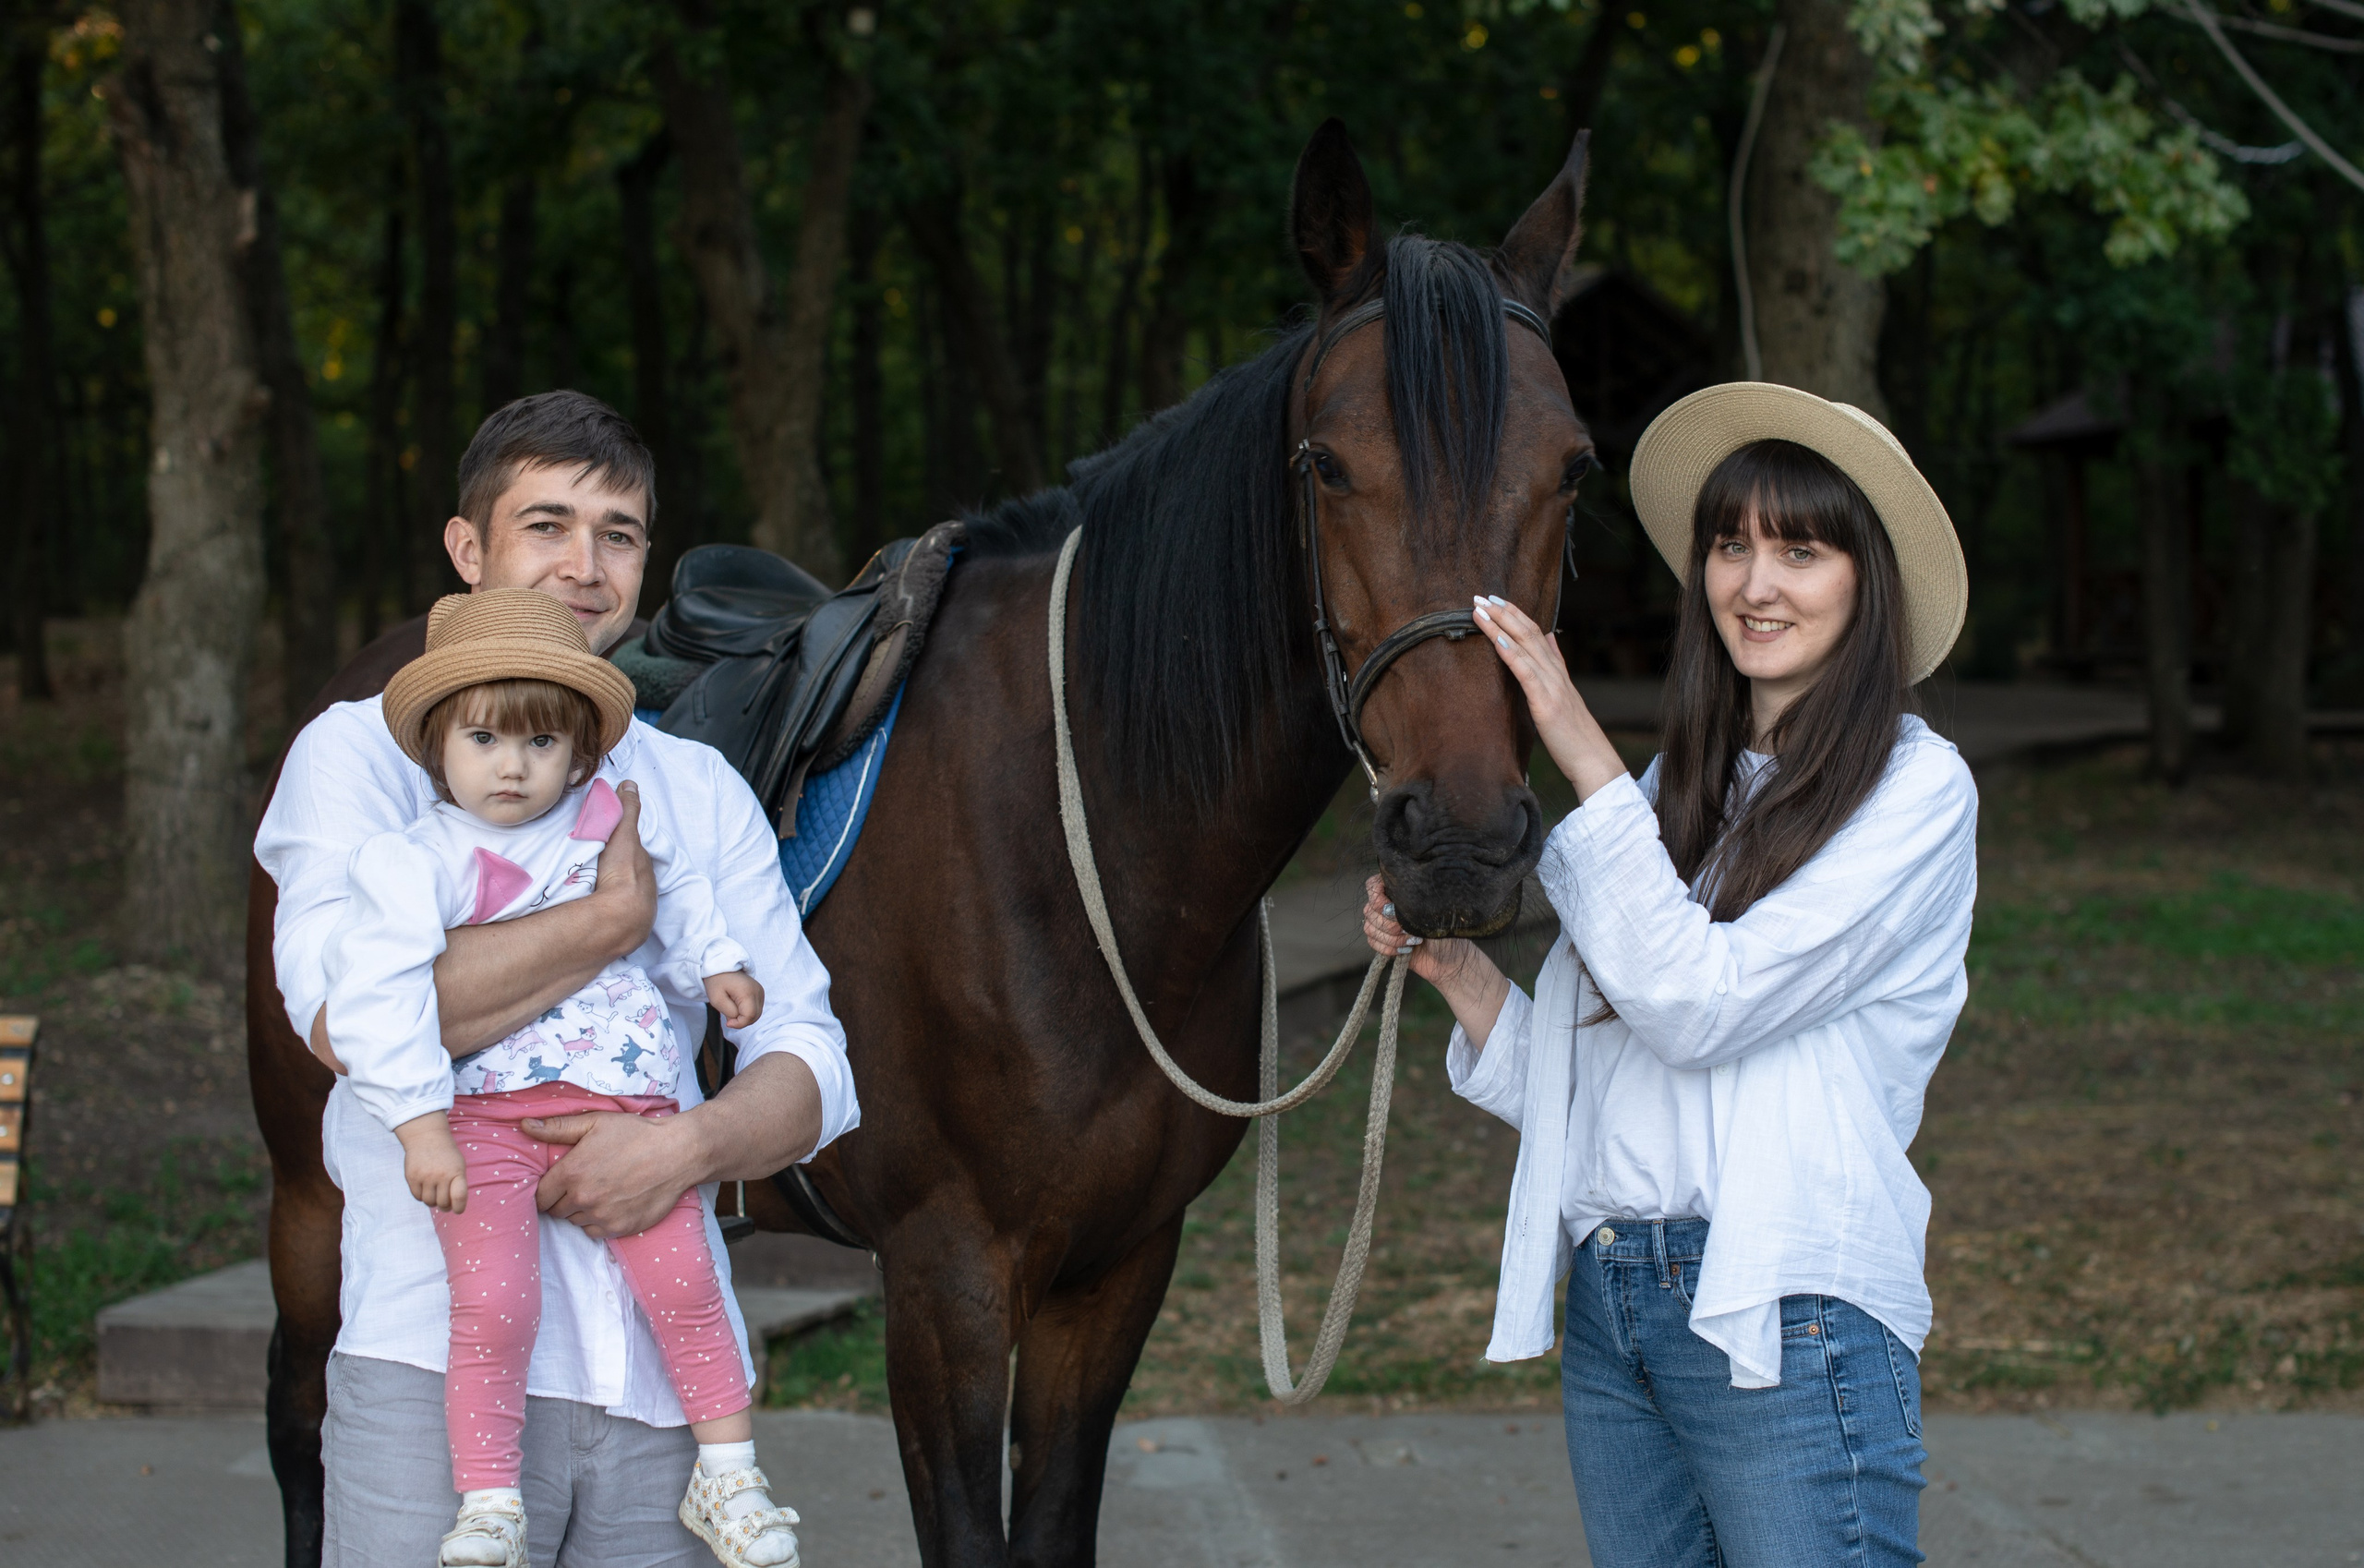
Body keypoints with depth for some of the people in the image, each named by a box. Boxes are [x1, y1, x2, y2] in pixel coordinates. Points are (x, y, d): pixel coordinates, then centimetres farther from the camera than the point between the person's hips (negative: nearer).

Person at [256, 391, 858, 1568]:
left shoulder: (703, 790, 16)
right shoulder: (365, 753, 4)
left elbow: (811, 1070, 8)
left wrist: (690, 1143, -13)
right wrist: (617, 918, -9)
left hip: (667, 1366, 4)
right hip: (439, 1365, -3)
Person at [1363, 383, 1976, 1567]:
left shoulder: (1917, 789, -4)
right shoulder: (1678, 790, 14)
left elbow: (1702, 1003, -16)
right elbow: (1570, 1089, 14)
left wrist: (1583, 756, -14)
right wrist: (1452, 968, -1)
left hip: (1785, 1311, -6)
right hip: (1607, 1309, 6)